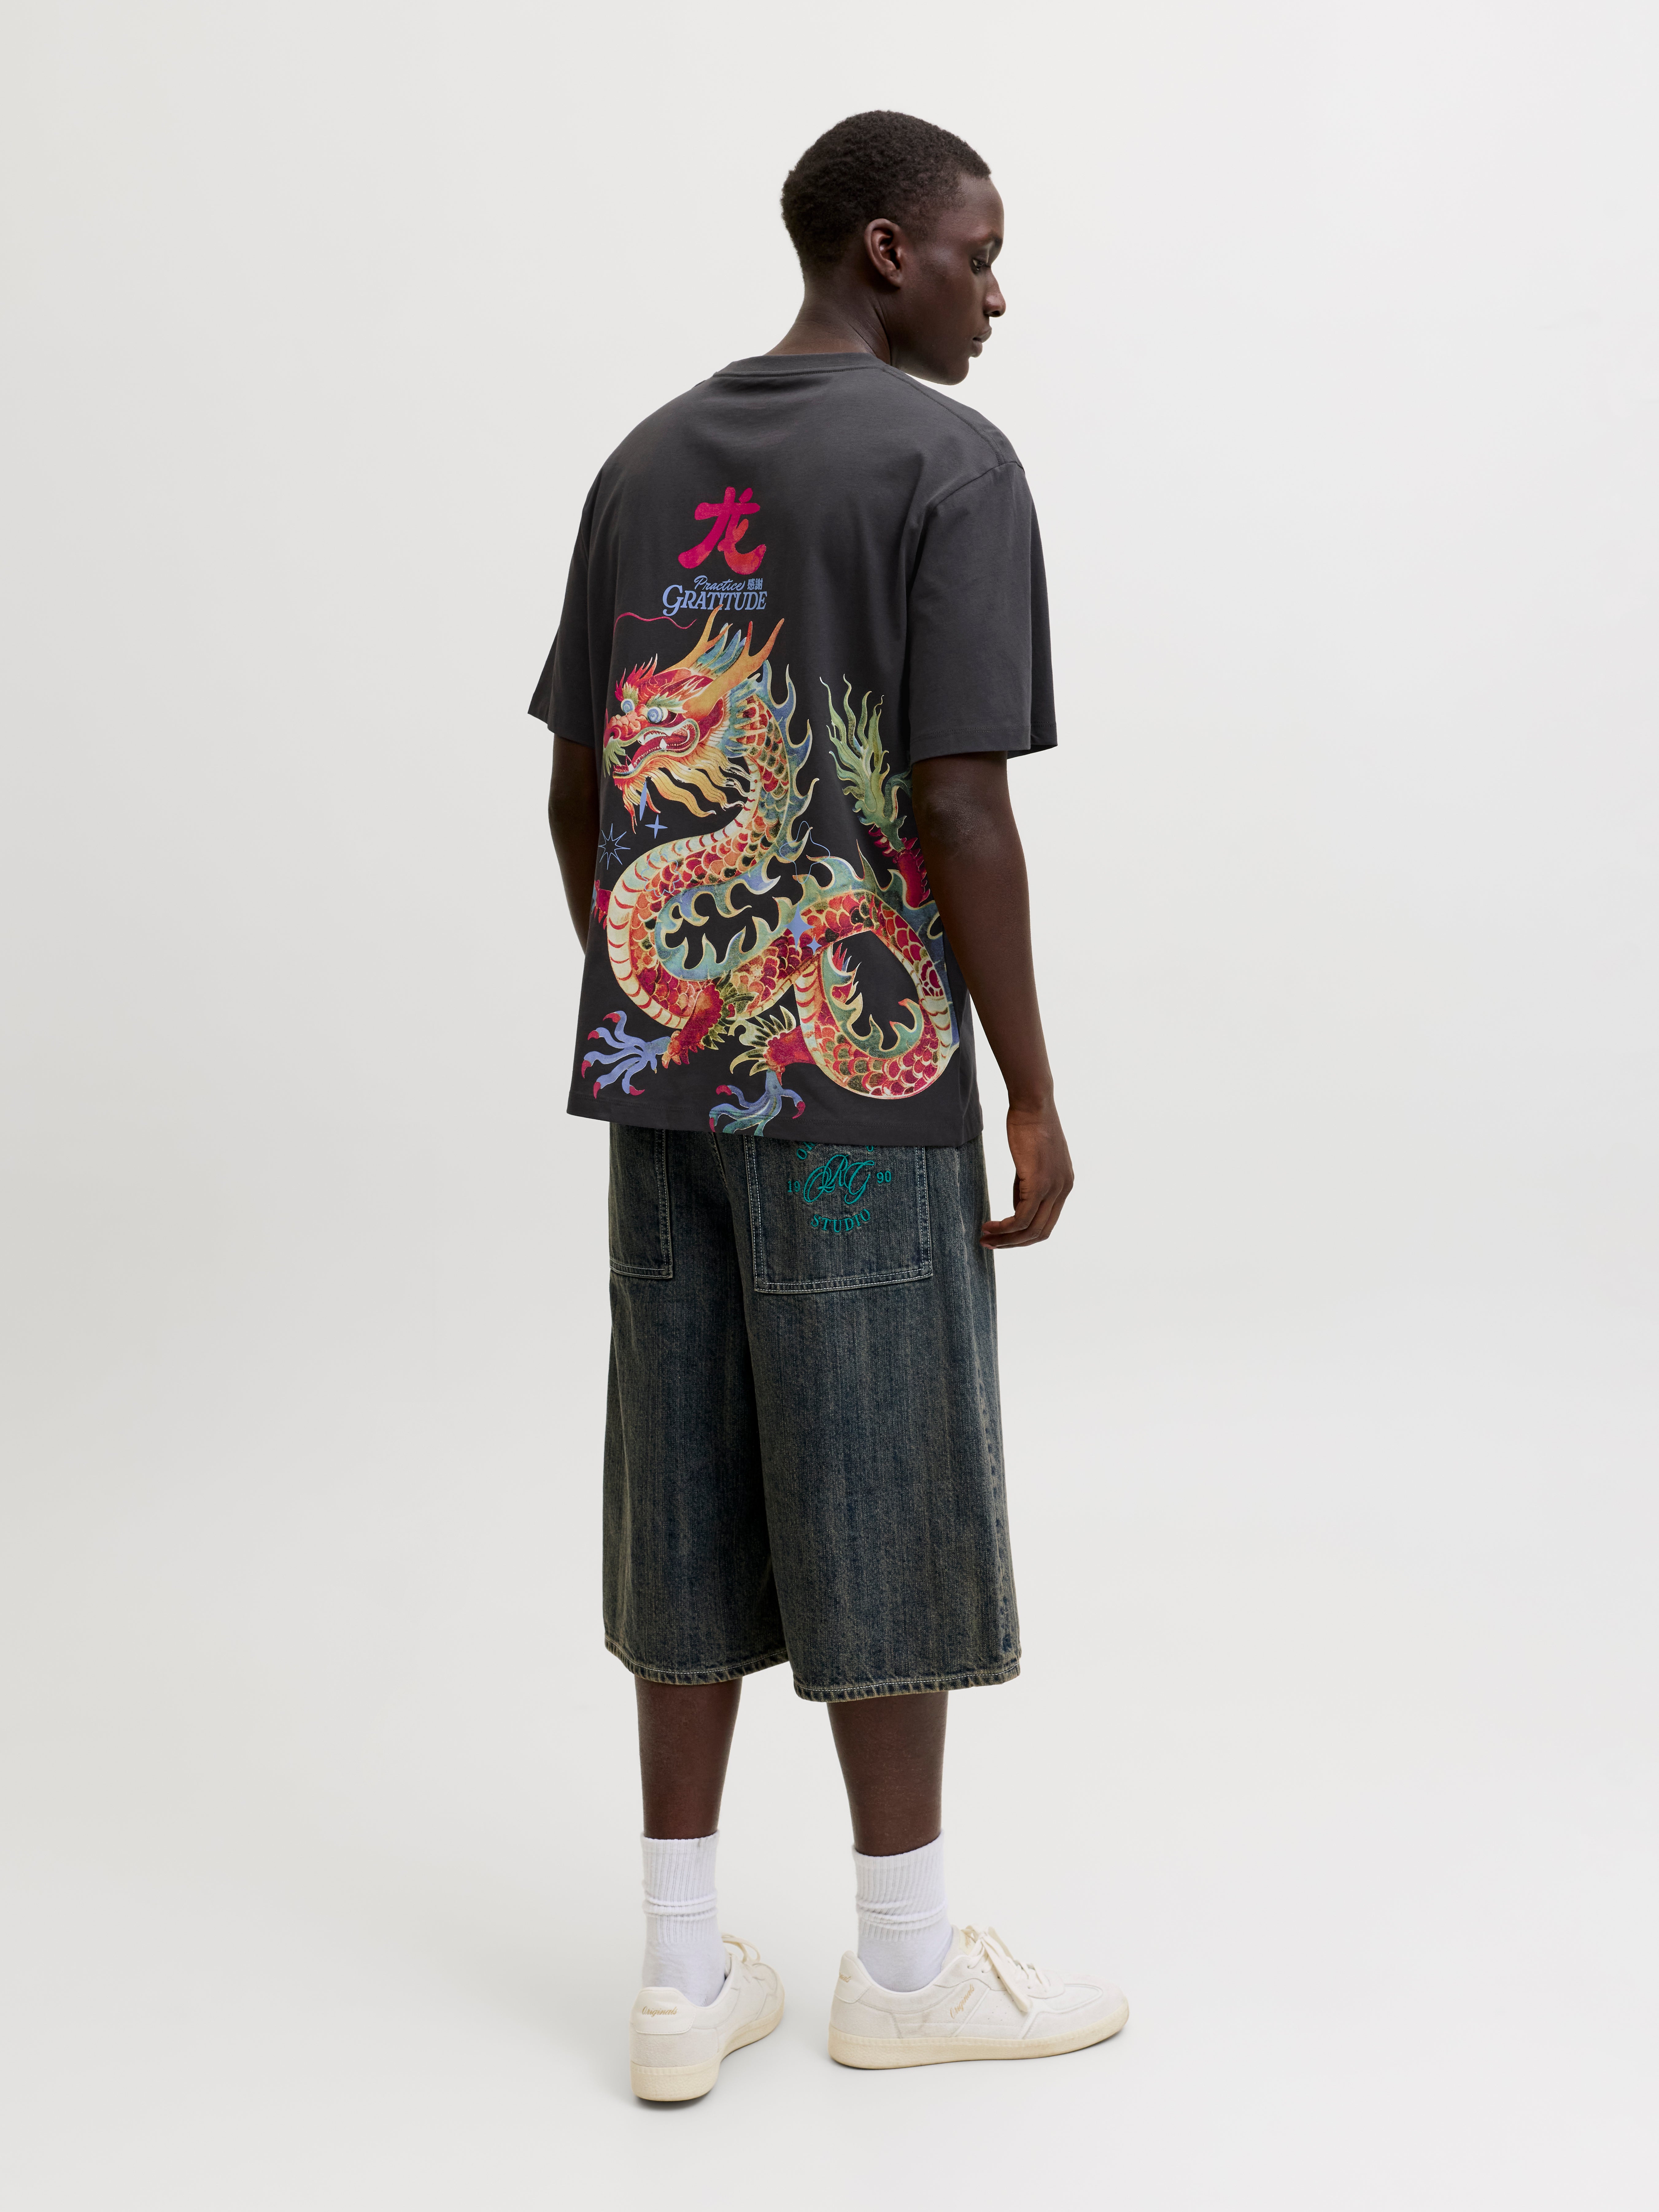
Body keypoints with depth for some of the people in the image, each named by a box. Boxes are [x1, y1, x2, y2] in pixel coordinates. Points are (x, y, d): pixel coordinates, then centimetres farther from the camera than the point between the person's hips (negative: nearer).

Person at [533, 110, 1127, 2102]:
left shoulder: (645, 467, 12)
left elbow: (579, 792, 13)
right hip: (862, 1077, -6)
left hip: (664, 1071, 6)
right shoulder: (951, 465, -8)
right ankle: (904, 1963, 19)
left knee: (693, 1497, 10)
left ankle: (687, 1976, 16)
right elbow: (961, 809, -14)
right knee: (885, 1513, 5)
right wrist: (1033, 1095, -7)